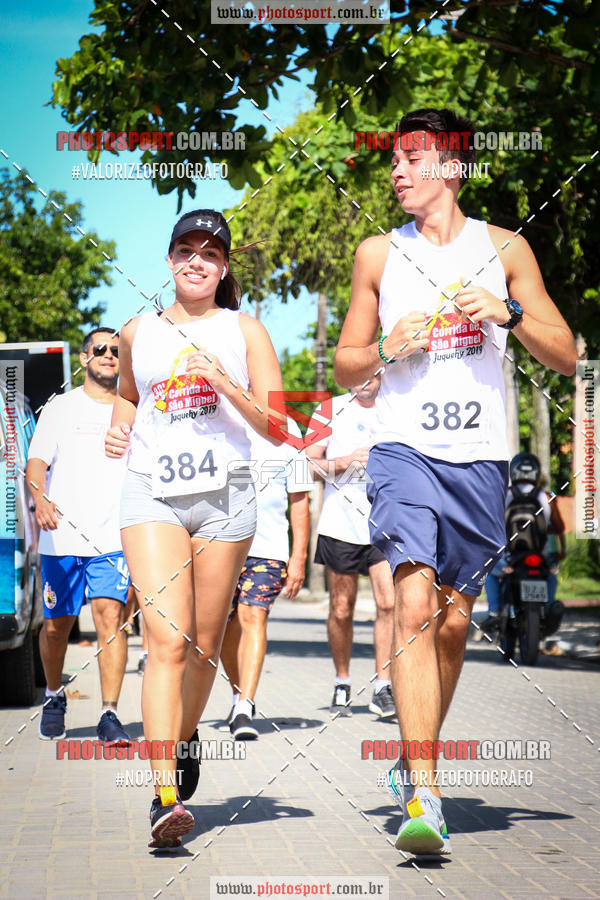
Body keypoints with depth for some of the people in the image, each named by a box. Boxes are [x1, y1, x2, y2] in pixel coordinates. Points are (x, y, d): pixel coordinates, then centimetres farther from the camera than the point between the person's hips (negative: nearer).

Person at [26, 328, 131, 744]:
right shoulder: (60, 408, 9)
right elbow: (36, 464, 2)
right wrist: (40, 499, -19)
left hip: (114, 537, 0)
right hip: (62, 537, 0)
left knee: (111, 614, -16)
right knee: (57, 624, 7)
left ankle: (109, 714, -16)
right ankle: (54, 697, 33)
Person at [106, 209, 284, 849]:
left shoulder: (244, 331, 7)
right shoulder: (138, 333, 13)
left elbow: (276, 429, 3)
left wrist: (226, 384, -11)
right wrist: (120, 428, 11)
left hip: (224, 495, 0)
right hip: (151, 491, 0)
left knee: (204, 645, 7)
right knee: (167, 639, -16)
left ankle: (186, 737, 37)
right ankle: (164, 795, -23)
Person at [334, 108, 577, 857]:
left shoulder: (503, 248, 8)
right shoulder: (379, 254, 9)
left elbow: (566, 357, 6)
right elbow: (344, 366, 15)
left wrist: (509, 311, -10)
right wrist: (389, 348, -6)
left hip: (479, 457, 1)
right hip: (404, 449, -1)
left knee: (454, 620, 8)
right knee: (415, 610, -17)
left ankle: (417, 757, 30)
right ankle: (423, 795, -21)